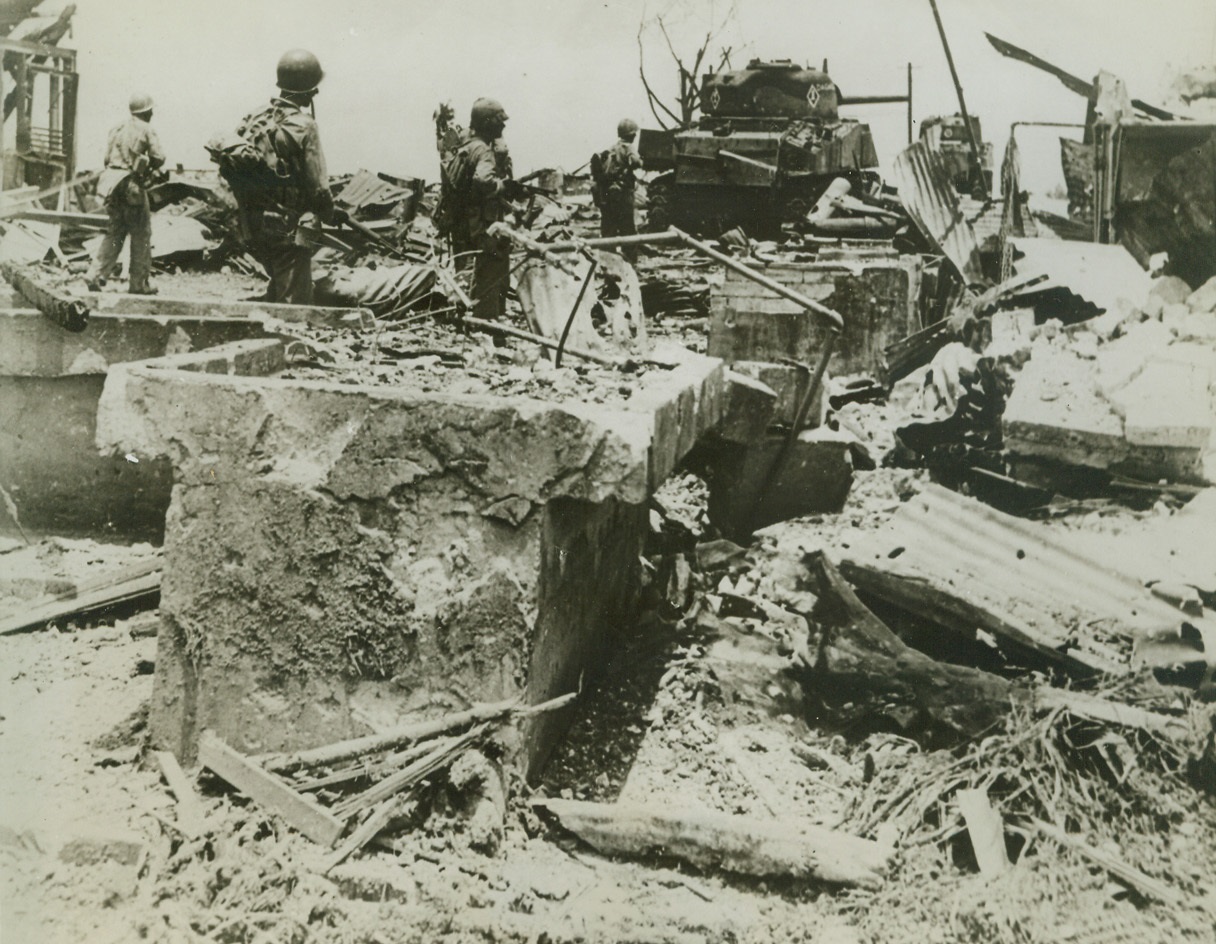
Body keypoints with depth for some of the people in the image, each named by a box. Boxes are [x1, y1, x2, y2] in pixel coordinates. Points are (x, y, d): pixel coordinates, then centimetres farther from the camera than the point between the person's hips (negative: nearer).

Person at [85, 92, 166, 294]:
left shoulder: (118, 129, 15)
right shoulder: (146, 129, -2)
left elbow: (107, 158, 13)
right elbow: (159, 157, -9)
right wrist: (149, 168, 11)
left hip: (112, 184, 6)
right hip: (132, 185, -6)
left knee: (114, 232, 13)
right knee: (141, 235, 2)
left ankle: (96, 274, 2)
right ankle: (139, 283, 4)